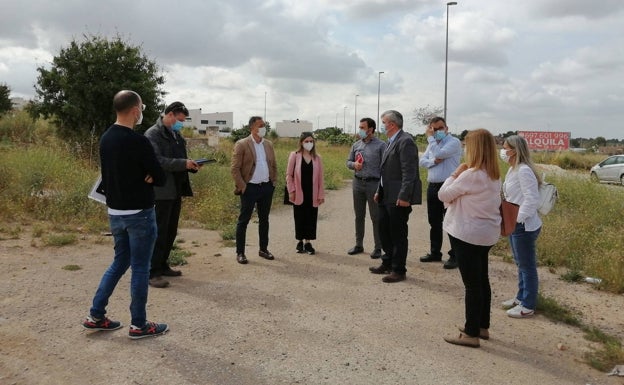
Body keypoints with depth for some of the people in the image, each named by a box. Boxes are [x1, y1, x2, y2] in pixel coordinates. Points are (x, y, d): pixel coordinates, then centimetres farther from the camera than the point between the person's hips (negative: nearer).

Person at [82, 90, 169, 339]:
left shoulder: (105, 139, 8)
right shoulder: (138, 141, -19)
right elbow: (160, 178, -15)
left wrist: (139, 177, -1)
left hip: (114, 211, 8)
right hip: (139, 213, -8)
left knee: (120, 262, 21)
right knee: (140, 268, 3)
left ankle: (96, 316, 23)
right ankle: (139, 325, 14)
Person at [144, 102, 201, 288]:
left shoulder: (177, 135, 15)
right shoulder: (153, 134, -10)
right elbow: (156, 161, -21)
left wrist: (191, 165, 2)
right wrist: (183, 163, -26)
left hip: (176, 190, 8)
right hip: (161, 191, -8)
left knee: (171, 231, 14)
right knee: (159, 232, -4)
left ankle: (162, 266, 26)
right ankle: (152, 273, 4)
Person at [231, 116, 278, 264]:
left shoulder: (269, 144, 10)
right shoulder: (241, 145, -7)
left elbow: (274, 165, 18)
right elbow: (234, 168, -9)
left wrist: (273, 182, 10)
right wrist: (242, 187, -13)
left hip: (266, 187, 6)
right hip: (250, 188, -5)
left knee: (264, 220, 14)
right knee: (243, 220, 2)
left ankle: (263, 249, 26)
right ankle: (240, 253, 11)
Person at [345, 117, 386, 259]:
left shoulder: (380, 145, -5)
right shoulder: (356, 145, 9)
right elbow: (348, 162, 16)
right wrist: (354, 164, -8)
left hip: (374, 184, -5)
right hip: (358, 183, 5)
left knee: (376, 217, 1)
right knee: (359, 216, 12)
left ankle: (378, 248, 10)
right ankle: (358, 245, 24)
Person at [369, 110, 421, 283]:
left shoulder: (405, 141, -15)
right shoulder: (391, 141, 15)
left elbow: (409, 172, -21)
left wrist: (404, 196, -24)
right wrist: (379, 191, 17)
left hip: (398, 198, -10)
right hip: (387, 196, 10)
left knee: (398, 234, 0)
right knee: (384, 229, 17)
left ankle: (398, 270, 12)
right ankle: (388, 263, 32)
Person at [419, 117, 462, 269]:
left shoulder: (454, 142, -8)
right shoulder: (432, 143, 15)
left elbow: (439, 154, -21)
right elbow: (422, 161, 8)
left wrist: (430, 137, -10)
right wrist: (434, 161, -12)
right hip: (433, 186, 8)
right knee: (434, 222, 14)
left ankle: (454, 256, 7)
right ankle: (435, 252, 25)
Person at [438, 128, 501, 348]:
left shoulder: (471, 175, -21)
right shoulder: (494, 175, 7)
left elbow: (443, 195, -12)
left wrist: (455, 175, -3)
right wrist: (461, 177, 0)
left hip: (467, 234, -9)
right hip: (486, 233, 9)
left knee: (472, 283, -2)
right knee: (481, 280, 17)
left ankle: (471, 334, 8)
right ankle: (482, 326, 30)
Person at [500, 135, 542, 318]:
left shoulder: (524, 171, -20)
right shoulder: (513, 170, 10)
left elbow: (531, 200, -24)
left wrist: (518, 219, -21)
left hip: (524, 226, -10)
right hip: (514, 224, 10)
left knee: (527, 266, 2)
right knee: (520, 264, 20)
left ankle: (528, 306, 14)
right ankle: (521, 297, 35)